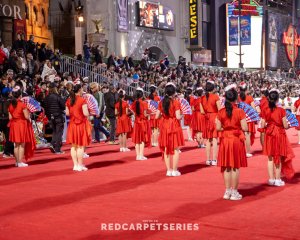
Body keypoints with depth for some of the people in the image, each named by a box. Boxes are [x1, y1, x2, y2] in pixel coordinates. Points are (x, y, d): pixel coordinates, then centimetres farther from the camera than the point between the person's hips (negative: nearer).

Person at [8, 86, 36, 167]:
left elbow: (10, 117, 4)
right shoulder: (22, 104, -14)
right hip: (22, 124, -6)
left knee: (16, 145, 14)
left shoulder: (11, 105, 3)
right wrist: (29, 119, 5)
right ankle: (20, 162, 0)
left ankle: (17, 161, 20)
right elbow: (26, 116, -15)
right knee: (22, 145, 1)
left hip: (13, 125, 6)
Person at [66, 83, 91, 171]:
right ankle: (80, 165, 2)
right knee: (80, 146, 0)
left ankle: (75, 165, 14)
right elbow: (86, 114, -17)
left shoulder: (69, 100, 4)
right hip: (81, 124, -5)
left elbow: (67, 113, 7)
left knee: (74, 146, 10)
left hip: (72, 124, 5)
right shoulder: (82, 100, -13)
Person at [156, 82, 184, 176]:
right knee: (175, 149, 4)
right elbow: (178, 117, -18)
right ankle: (175, 170, 4)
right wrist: (182, 116, 4)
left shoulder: (161, 103, 1)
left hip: (164, 127, 4)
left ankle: (169, 170, 12)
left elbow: (157, 116, 2)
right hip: (174, 126, -4)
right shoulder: (176, 103, -12)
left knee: (166, 149, 10)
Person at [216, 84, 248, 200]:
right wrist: (238, 127, 8)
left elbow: (218, 128, -3)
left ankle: (227, 191, 16)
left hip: (225, 140, 3)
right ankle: (234, 192, 9)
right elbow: (245, 128, -13)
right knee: (236, 167, 5)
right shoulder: (240, 112, -12)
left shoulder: (221, 112, -4)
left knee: (226, 167, 10)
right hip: (237, 140, -3)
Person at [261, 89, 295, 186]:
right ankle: (278, 179, 12)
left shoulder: (265, 111, -7)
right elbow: (285, 126, -13)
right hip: (280, 134, -2)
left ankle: (271, 179, 15)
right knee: (279, 158, 9)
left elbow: (262, 125, -5)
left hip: (269, 135, 2)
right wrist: (288, 124, 9)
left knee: (270, 158, 13)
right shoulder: (281, 110, -14)